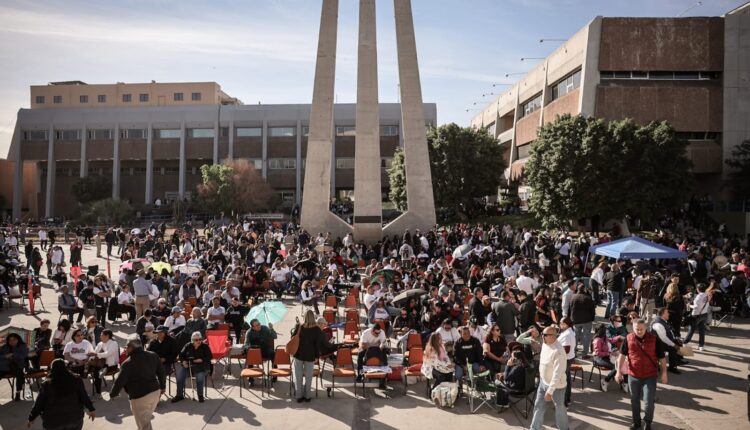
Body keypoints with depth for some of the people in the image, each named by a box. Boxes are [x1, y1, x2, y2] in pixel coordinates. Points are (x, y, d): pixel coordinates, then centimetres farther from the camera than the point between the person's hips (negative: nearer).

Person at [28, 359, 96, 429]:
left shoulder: (46, 385, -5)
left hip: (53, 422, -1)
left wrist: (31, 418, 14)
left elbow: (38, 404, 0)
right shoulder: (76, 380, -5)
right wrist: (91, 409, 7)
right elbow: (84, 396, -2)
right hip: (75, 418, 1)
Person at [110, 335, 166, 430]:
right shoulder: (153, 355, 1)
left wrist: (113, 394, 8)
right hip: (155, 392, 7)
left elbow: (120, 381, -10)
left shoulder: (128, 363, -17)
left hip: (140, 397, -6)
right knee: (147, 418, 27)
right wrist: (163, 386, 22)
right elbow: (161, 372, 8)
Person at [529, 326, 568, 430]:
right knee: (538, 406, 15)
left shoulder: (558, 351, -31)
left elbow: (557, 373, -31)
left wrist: (549, 391, -31)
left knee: (559, 408, 15)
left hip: (556, 385, -7)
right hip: (543, 382, 7)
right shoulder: (544, 344, -5)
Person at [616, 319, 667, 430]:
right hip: (633, 375, 2)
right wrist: (619, 371, -1)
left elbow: (661, 357, -1)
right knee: (634, 400, 15)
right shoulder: (628, 339, -4)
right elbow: (622, 355, 1)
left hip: (650, 376, -2)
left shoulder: (654, 339, -8)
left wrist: (664, 373, -1)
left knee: (649, 402, -1)